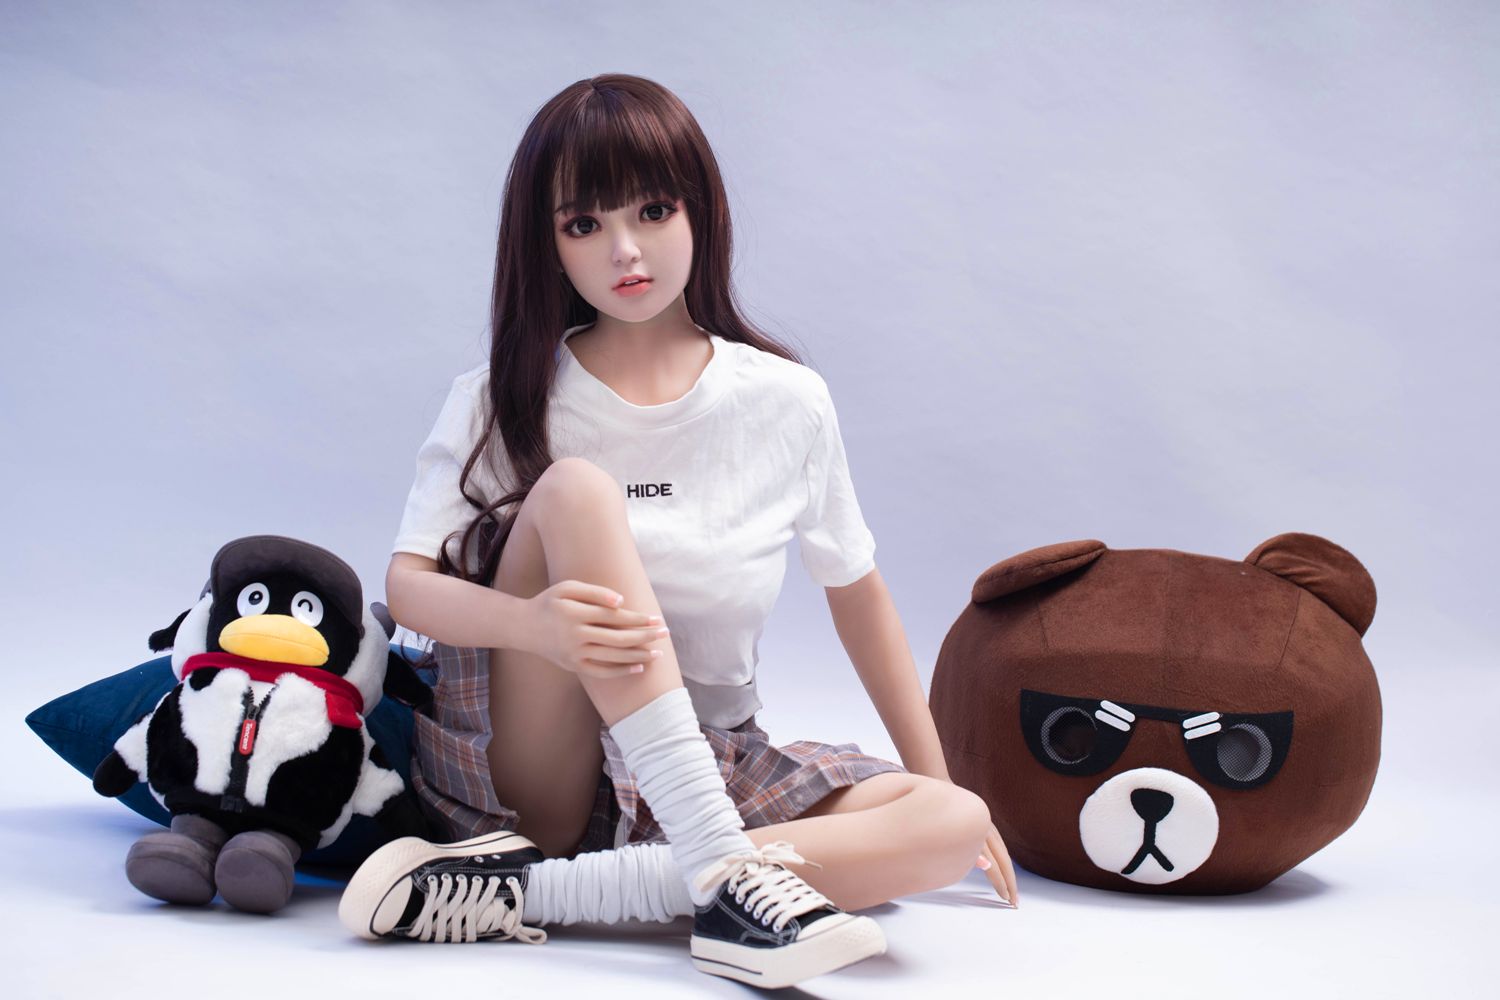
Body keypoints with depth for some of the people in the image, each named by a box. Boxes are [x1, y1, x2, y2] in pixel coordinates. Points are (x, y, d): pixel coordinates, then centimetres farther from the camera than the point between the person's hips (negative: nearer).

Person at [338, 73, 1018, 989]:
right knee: (575, 488, -25)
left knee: (957, 825, -22)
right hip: (528, 769, -3)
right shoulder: (502, 404, -3)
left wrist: (938, 784, 11)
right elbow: (408, 584, -10)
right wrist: (534, 623, -33)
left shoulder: (786, 404, 0)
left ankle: (529, 890, -29)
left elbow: (856, 589, 11)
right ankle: (725, 876, -34)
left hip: (709, 767, 3)